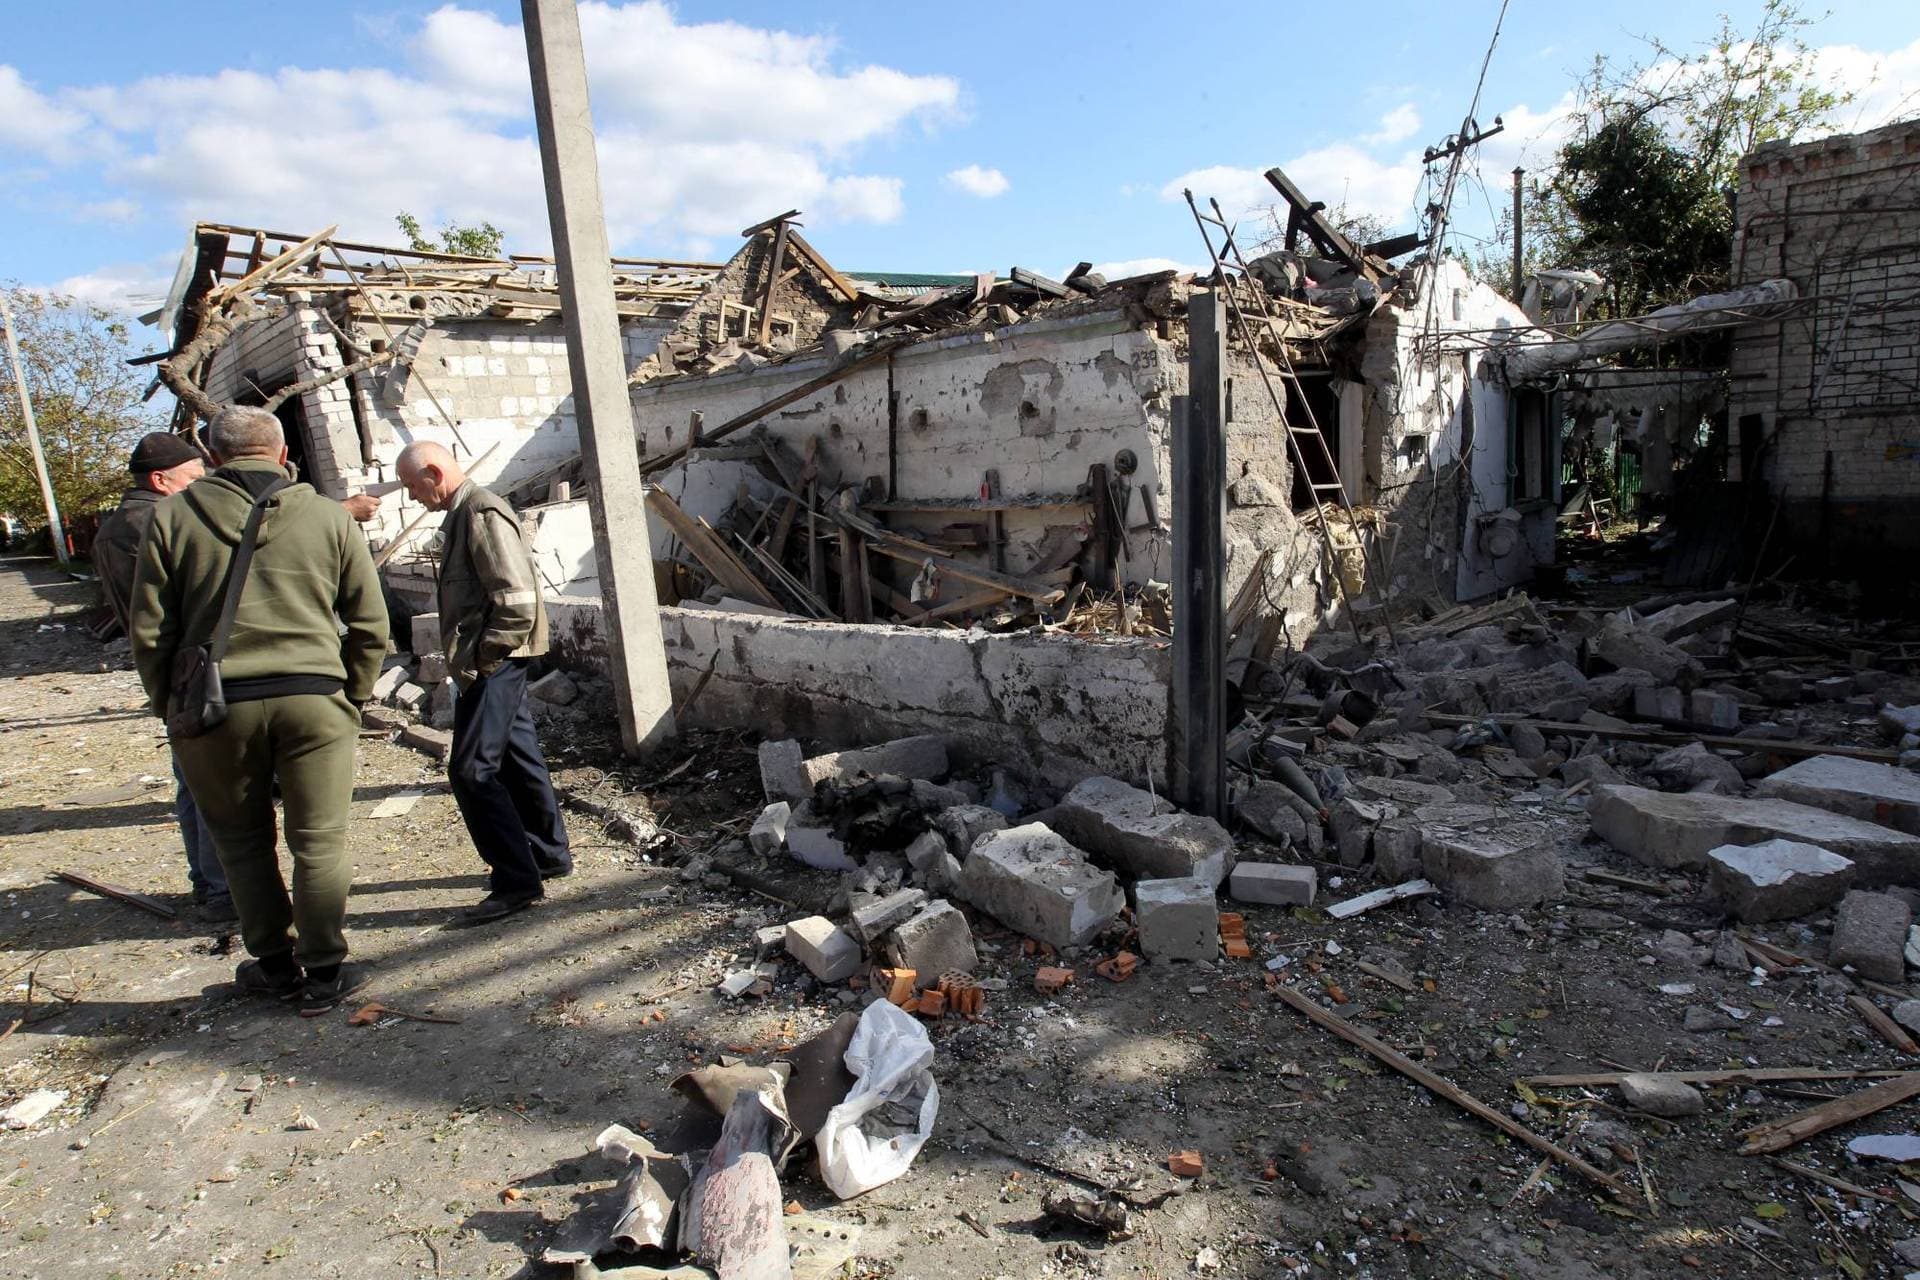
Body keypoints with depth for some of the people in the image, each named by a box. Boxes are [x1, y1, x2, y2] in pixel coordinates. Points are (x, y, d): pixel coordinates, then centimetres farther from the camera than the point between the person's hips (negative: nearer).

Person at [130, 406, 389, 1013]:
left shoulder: (172, 516, 3)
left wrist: (169, 703, 14)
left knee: (242, 839, 17)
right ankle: (324, 972, 16)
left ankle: (275, 965, 27)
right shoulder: (329, 517, 2)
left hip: (214, 704, 1)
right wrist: (354, 695, 13)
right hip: (313, 697, 0)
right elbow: (370, 624, 3)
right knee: (319, 841, 8)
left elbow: (149, 631, 3)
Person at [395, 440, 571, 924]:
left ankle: (517, 881, -4)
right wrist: (473, 656, 15)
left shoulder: (482, 514, -15)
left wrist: (482, 657, -18)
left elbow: (517, 600, -24)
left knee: (471, 770, -9)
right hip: (492, 663, 10)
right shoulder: (462, 514, 17)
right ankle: (548, 854, 28)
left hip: (492, 665, -10)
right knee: (517, 759, 16)